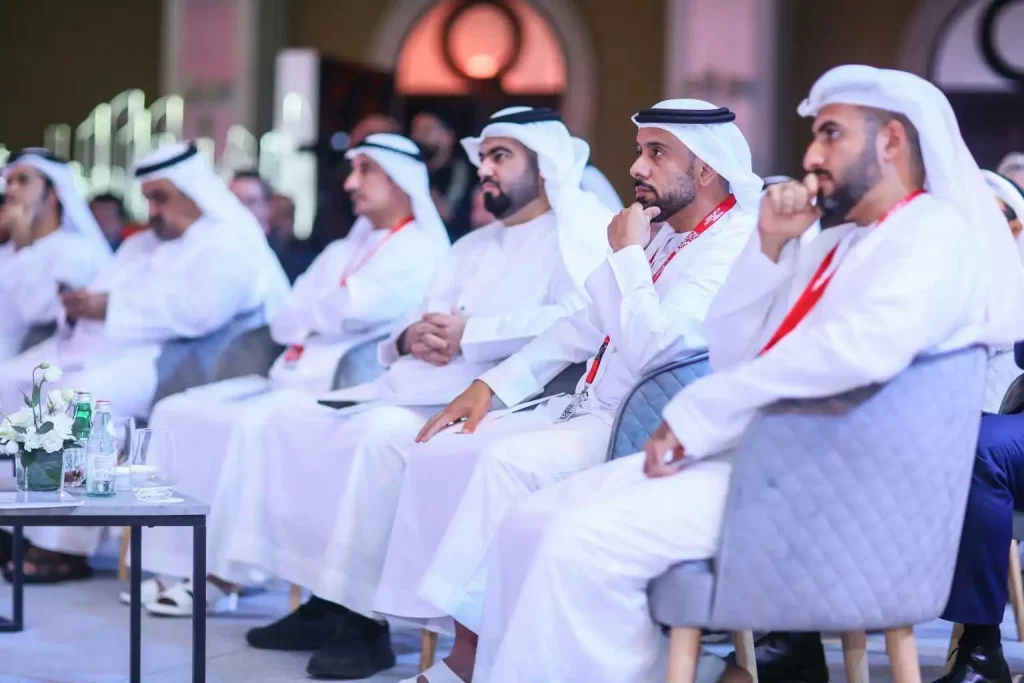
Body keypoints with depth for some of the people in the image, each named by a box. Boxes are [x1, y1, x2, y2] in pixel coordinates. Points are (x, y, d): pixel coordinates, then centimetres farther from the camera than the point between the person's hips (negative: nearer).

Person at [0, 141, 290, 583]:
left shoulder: (229, 244, -5)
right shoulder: (142, 246, 26)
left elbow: (199, 310, -20)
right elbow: (106, 293, 22)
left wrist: (110, 307, -19)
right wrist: (81, 306, -4)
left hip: (164, 360, -10)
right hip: (100, 348, 10)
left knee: (75, 397, -33)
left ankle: (65, 546, -30)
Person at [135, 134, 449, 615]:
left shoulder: (419, 251, -3)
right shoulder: (343, 251, 24)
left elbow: (352, 312, -15)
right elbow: (283, 322, 14)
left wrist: (308, 314, 4)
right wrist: (325, 315, -5)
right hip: (292, 377, 9)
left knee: (239, 426, -29)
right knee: (178, 413, -3)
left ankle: (221, 578, -20)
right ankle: (174, 561, -7)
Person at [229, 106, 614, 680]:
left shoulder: (581, 230, -2)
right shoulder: (472, 247, 26)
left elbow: (577, 320, -20)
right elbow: (417, 326, 21)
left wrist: (468, 333, -16)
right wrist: (411, 338, -4)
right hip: (419, 392, 9)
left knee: (382, 432, -32)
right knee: (295, 421, 1)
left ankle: (366, 617, -23)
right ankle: (326, 601, -1)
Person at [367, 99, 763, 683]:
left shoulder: (734, 246, -13)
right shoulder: (665, 236, 17)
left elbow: (654, 347, -24)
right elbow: (584, 326, 22)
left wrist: (625, 255, -14)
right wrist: (492, 386, 13)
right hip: (587, 410, 10)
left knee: (507, 460, -33)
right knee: (430, 452, -2)